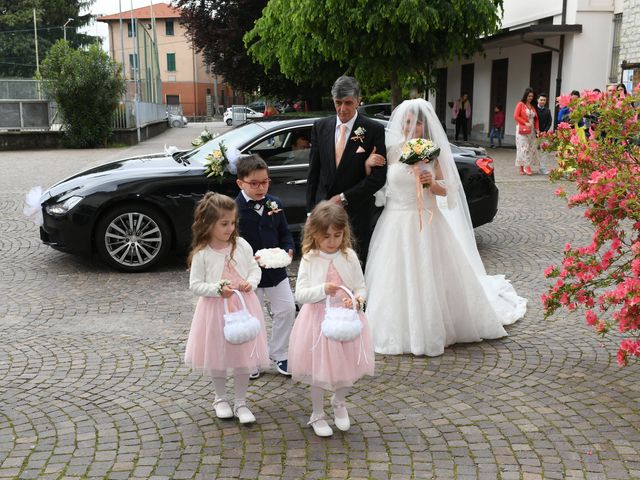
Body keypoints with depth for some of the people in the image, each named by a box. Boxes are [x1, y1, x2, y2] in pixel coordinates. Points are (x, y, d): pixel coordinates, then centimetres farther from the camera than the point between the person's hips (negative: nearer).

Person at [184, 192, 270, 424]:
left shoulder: (242, 245, -3)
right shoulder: (202, 254, -10)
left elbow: (255, 269, 7)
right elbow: (195, 285, -8)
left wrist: (250, 283, -13)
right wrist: (219, 289, -20)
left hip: (243, 306, 2)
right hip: (216, 309, -2)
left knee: (244, 355, 6)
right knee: (217, 356, 12)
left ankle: (240, 402, 22)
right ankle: (220, 398, 34)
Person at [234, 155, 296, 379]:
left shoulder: (275, 204, 1)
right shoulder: (234, 208, -15)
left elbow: (284, 233, 8)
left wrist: (288, 250, -11)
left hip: (276, 269, 5)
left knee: (287, 309, 8)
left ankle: (278, 354, 27)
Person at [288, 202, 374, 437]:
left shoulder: (350, 256, -4)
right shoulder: (309, 259, -9)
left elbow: (361, 287, 3)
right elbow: (300, 294, -12)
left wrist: (359, 299, -19)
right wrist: (323, 290, -27)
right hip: (318, 320, -2)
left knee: (347, 367, 11)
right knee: (318, 371, 9)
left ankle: (339, 402, 42)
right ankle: (317, 415, 31)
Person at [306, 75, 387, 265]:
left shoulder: (374, 130, -4)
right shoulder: (320, 127, 7)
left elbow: (378, 176, -8)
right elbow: (313, 172, 10)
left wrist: (344, 197, -11)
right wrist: (311, 208, 5)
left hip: (357, 215, -3)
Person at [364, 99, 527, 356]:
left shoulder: (433, 152, 2)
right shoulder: (390, 151, 3)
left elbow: (445, 191, 6)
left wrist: (431, 183, -13)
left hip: (426, 222, 0)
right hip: (396, 223, 0)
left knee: (430, 277, 2)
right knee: (397, 279, 1)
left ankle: (432, 329, 19)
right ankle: (398, 331, 14)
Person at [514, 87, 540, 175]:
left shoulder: (533, 106, 15)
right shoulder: (520, 104, 0)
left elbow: (536, 118, 16)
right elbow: (516, 116, -7)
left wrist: (537, 128, 3)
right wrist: (525, 123, -14)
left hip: (532, 130, 5)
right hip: (522, 130, -5)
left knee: (531, 148, -2)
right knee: (523, 148, -8)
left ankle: (528, 167, 0)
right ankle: (521, 168, -7)